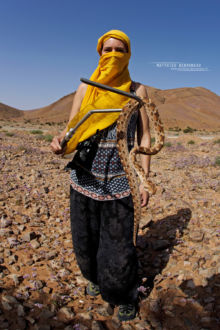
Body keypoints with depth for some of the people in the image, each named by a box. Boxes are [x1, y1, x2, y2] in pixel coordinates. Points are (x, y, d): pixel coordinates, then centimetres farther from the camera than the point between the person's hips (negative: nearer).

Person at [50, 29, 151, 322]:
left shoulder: (137, 91, 1)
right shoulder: (86, 88, 3)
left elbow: (144, 137, 2)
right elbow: (71, 130, 0)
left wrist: (145, 179, -3)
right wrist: (60, 143, -24)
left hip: (119, 179, -1)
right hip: (85, 176, 2)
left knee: (119, 245, 1)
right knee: (86, 239, 14)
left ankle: (126, 294, 32)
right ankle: (96, 278, 47)